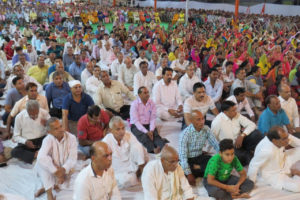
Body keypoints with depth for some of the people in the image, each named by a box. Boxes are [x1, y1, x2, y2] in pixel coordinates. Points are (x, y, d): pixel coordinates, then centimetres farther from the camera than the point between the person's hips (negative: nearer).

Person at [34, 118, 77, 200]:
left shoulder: (71, 138, -14)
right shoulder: (48, 140, -19)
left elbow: (73, 158, -17)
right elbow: (41, 157, -36)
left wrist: (63, 169, -35)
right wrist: (56, 171, -38)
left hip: (65, 170, 2)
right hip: (51, 170, -2)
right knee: (42, 161, -29)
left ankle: (46, 187, 3)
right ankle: (49, 192, -28)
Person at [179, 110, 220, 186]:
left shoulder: (206, 129, -8)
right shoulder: (185, 134, -24)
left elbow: (216, 145, -3)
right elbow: (182, 156, -26)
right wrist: (188, 174, -32)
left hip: (200, 157, 4)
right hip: (188, 159, -4)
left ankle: (196, 168, -11)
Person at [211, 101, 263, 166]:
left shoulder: (237, 115, -6)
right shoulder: (217, 122, -19)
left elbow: (252, 124, -8)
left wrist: (242, 135, -20)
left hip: (240, 140, 4)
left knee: (256, 133, -21)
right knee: (242, 156, -34)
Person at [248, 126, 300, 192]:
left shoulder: (284, 136, -22)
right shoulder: (266, 151, -41)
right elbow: (254, 166, -29)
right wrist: (251, 182, -15)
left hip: (283, 161, 7)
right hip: (272, 175, -7)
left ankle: (293, 170, 13)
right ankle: (293, 172, 12)